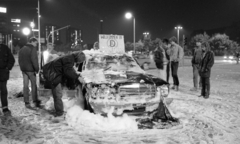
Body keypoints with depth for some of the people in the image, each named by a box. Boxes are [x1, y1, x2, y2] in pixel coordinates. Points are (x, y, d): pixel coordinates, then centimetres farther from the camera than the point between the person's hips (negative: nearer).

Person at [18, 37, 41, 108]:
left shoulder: (22, 49, 14)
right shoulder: (32, 49, -11)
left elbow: (20, 60, 16)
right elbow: (34, 60, -18)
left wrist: (22, 68, 16)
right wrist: (37, 69, -12)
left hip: (24, 70, 7)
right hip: (31, 70, -6)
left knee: (25, 85, 7)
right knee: (34, 85, 3)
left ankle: (26, 102, 9)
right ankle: (35, 101, 6)